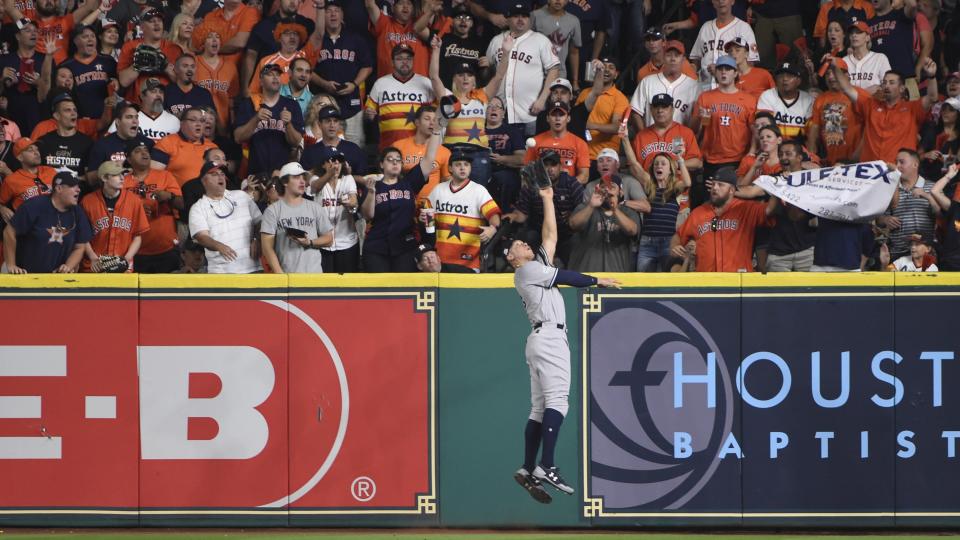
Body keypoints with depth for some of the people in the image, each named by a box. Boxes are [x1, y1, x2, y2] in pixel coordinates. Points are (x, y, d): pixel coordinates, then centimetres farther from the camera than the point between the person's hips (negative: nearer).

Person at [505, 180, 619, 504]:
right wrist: (598, 281, 10)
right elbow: (566, 277, -1)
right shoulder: (527, 270, 1)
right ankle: (546, 467, -31)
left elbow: (550, 235, 29)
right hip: (549, 337, -10)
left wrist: (547, 200, 33)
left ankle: (528, 471, 2)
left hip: (545, 340, 10)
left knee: (540, 409, 6)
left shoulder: (539, 265, 26)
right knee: (556, 399, -21)